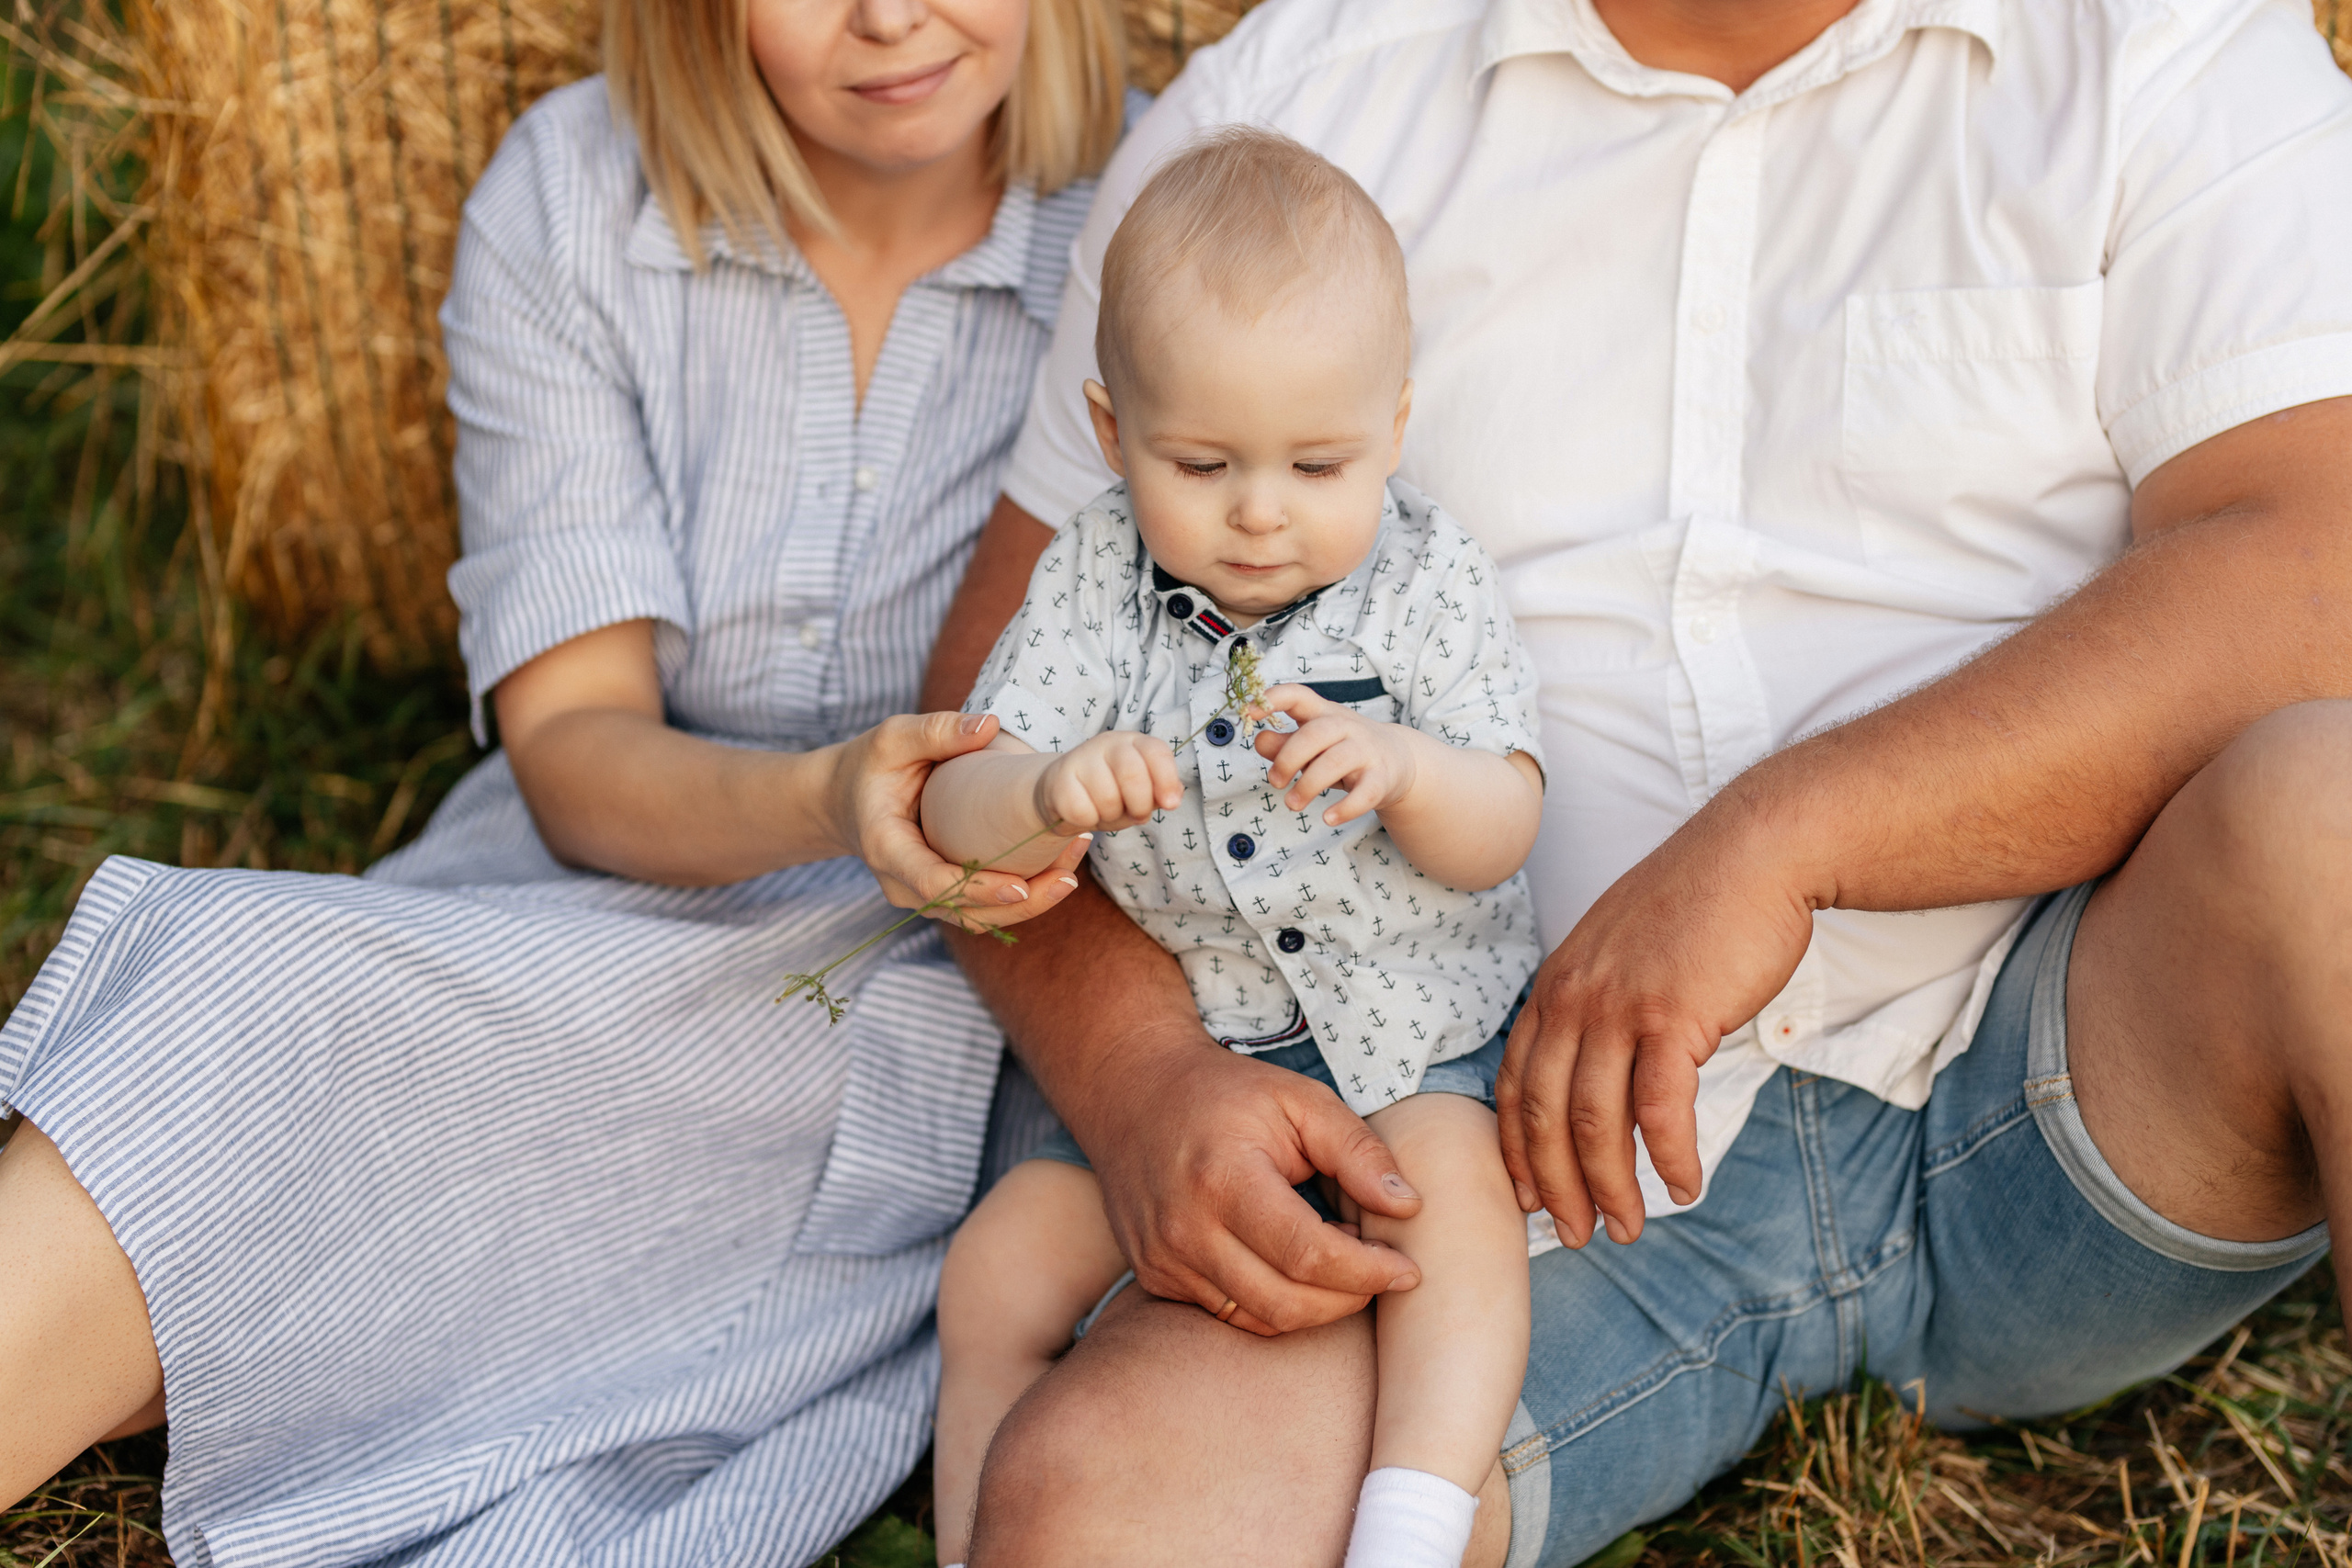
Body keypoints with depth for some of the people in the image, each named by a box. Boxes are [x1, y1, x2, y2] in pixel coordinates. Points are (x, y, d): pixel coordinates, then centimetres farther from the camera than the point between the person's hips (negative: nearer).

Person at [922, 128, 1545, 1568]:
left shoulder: (1428, 583, -6)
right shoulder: (1097, 583, -3)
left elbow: (1501, 834, -9)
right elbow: (958, 816, -10)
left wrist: (1404, 772, -31)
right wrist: (1051, 793, -34)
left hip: (1411, 1035, -2)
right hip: (1174, 1047, 3)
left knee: (1453, 1185, -31)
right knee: (997, 1271, -3)